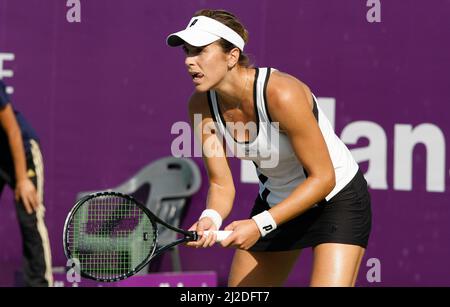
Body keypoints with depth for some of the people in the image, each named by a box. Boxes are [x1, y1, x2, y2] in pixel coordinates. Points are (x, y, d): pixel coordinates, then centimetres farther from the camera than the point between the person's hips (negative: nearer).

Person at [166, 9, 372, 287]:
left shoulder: (281, 94, -32)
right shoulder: (202, 106, -13)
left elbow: (323, 178, -26)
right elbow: (221, 184, -8)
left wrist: (260, 224, -32)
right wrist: (210, 219, -30)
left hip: (338, 201, -6)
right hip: (276, 200, 6)